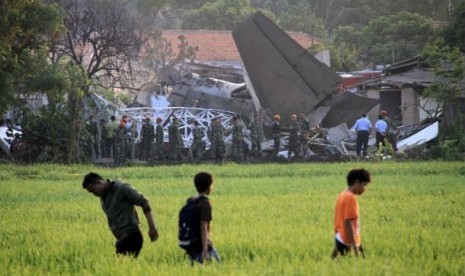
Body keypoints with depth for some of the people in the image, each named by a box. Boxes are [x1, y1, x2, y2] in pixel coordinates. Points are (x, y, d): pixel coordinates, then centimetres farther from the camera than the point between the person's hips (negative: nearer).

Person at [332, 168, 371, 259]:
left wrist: (336, 248, 24)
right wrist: (355, 246, -22)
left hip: (340, 240, 9)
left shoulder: (342, 196, 14)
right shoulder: (350, 197, -13)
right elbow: (348, 223, -20)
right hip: (348, 243, -9)